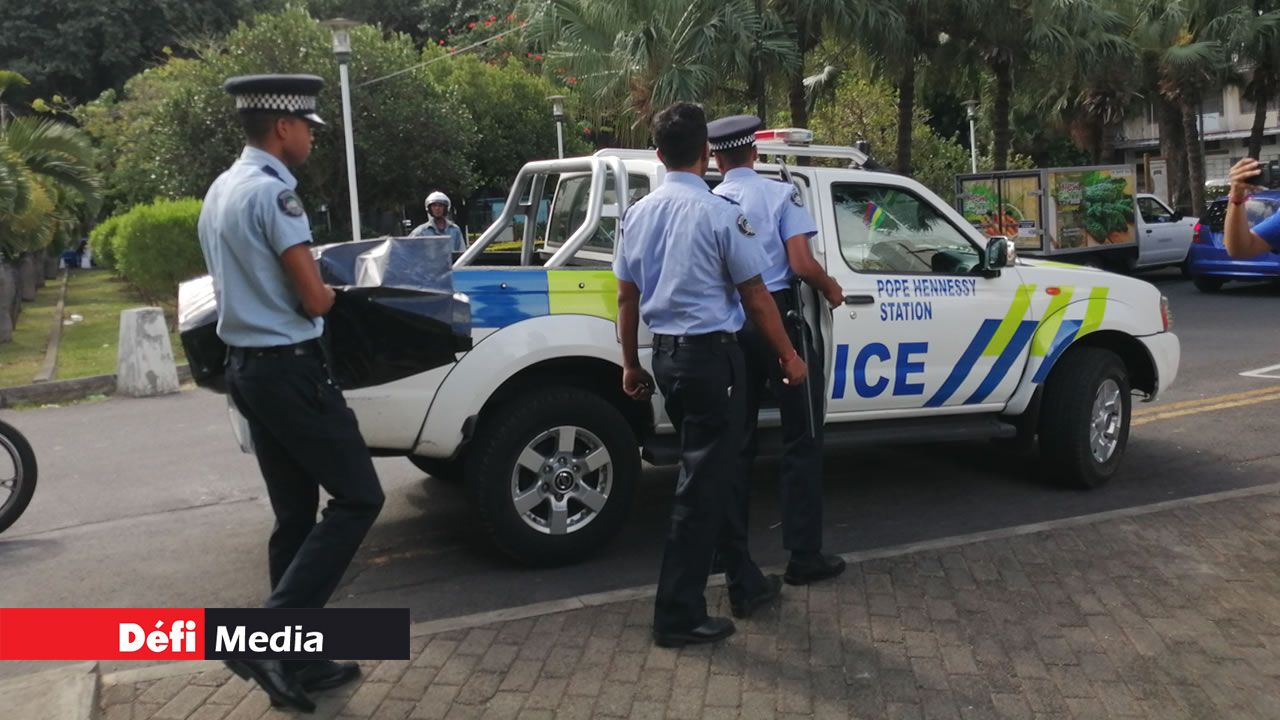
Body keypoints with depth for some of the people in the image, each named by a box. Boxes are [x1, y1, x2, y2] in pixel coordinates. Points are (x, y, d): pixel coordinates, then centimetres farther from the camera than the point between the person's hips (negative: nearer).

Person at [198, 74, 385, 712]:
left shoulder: (221, 191, 15)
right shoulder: (272, 191, -16)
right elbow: (315, 299, -17)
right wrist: (326, 290, 5)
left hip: (247, 366, 10)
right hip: (289, 368, -10)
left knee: (295, 514, 13)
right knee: (357, 496, -3)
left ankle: (298, 659, 19)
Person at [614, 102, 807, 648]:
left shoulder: (639, 214, 5)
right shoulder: (719, 214, -14)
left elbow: (627, 297, 9)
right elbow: (755, 297, -9)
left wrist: (631, 364, 18)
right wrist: (788, 356, 3)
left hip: (665, 354, 7)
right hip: (709, 354, -7)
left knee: (713, 471, 18)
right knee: (704, 481, 0)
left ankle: (745, 583, 30)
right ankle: (678, 614, 6)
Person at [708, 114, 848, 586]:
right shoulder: (780, 193, -5)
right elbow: (802, 264, -13)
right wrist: (830, 287, 6)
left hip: (732, 325, 4)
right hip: (778, 318, -4)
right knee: (801, 439, 4)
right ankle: (804, 556, 6)